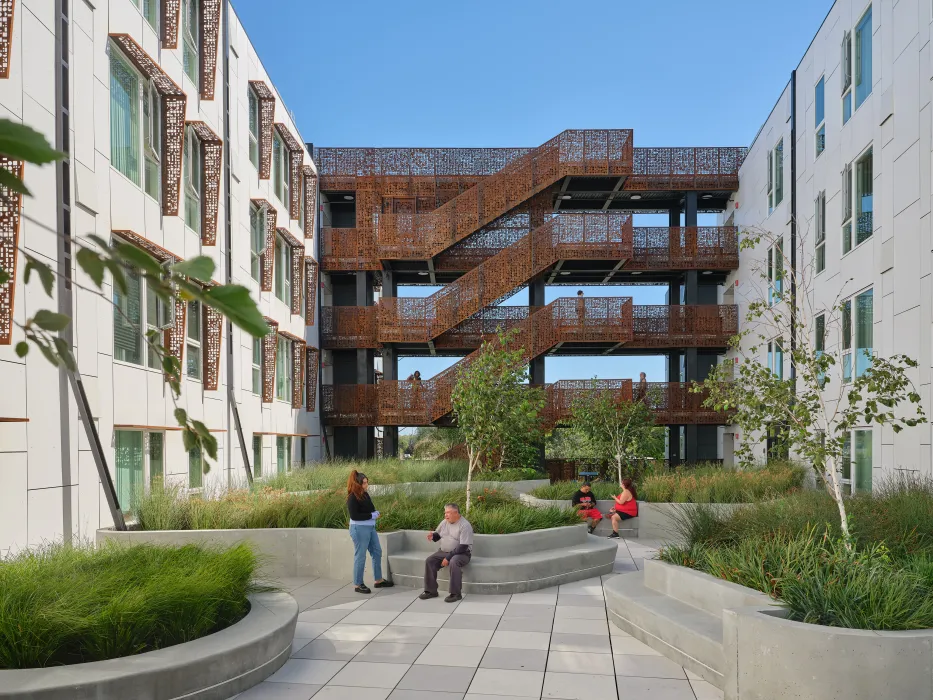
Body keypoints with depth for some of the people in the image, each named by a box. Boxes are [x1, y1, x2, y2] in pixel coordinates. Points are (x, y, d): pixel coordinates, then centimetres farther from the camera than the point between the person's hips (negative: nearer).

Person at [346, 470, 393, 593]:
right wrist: (371, 515, -18)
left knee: (377, 552, 13)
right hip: (359, 529, -9)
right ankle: (357, 585, 10)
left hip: (370, 527, 9)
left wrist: (375, 513, 1)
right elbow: (354, 516, -21)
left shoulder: (365, 494, 8)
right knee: (360, 556, -1)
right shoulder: (352, 497, -15)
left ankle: (379, 580, 25)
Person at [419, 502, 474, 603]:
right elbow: (437, 535, 17)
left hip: (462, 553, -7)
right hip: (444, 552, 7)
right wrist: (433, 536, -9)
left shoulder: (465, 525, -17)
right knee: (429, 561, -12)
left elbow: (463, 547, -22)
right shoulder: (444, 522, 5)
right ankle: (431, 591, -3)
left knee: (454, 562, -36)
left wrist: (448, 558, -25)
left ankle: (456, 594, -26)